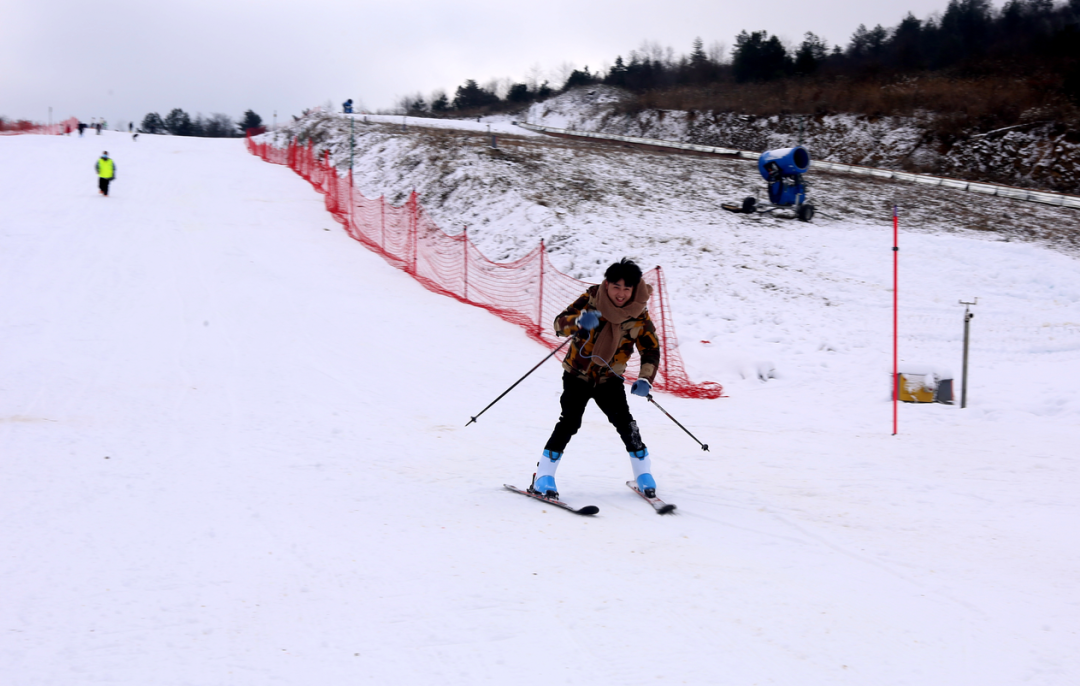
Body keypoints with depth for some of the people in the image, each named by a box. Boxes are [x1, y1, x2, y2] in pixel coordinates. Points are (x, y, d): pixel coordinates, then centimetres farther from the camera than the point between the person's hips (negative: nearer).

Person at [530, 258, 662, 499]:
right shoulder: (591, 299, -16)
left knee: (625, 423, -9)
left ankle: (644, 474, 11)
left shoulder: (639, 315, -11)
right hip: (577, 374, -2)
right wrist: (579, 322, -45)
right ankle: (543, 477, -7)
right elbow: (560, 323, -22)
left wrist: (645, 379, -21)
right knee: (570, 422, -16)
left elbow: (651, 350, -4)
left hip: (609, 379, 2)